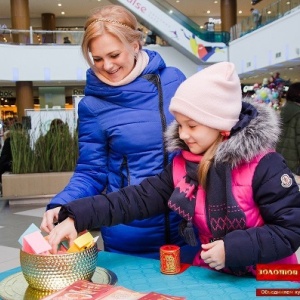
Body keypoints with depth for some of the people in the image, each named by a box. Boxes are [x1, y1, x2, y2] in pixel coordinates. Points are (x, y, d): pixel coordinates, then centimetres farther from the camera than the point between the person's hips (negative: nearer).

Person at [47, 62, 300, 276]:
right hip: (211, 276, 3)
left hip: (267, 281, -3)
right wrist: (77, 217, -16)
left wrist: (234, 248, -25)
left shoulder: (263, 166, -18)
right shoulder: (182, 164, -2)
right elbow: (136, 199, -6)